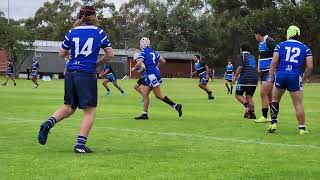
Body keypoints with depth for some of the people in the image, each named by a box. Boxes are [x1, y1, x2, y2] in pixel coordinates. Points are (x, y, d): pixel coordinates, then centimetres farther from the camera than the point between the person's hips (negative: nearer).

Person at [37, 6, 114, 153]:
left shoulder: (71, 33, 6)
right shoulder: (99, 33, 1)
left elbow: (61, 54, 12)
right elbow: (110, 54, 7)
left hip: (70, 73, 4)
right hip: (87, 75, -4)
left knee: (69, 107, 19)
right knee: (90, 111, 5)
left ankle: (48, 123, -3)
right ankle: (80, 144, -1)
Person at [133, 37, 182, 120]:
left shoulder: (143, 52, -6)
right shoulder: (153, 51, 17)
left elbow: (139, 64, -17)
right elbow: (163, 61, 18)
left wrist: (135, 68, 4)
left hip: (152, 75, -9)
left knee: (158, 95, -8)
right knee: (145, 94, 9)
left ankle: (176, 105, -10)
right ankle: (145, 114, 7)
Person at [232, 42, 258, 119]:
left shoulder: (243, 55, 2)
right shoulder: (252, 57, 23)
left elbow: (240, 67, -10)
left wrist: (235, 77, -4)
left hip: (245, 78, -6)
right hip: (254, 79, 6)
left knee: (238, 94, 4)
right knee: (249, 96, 11)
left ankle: (248, 106, -18)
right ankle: (252, 113, -4)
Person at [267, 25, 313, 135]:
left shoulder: (280, 46, 8)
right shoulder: (305, 48, 9)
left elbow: (274, 62, 1)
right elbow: (310, 67, 4)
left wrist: (271, 77, 7)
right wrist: (304, 78, 16)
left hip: (280, 75, 1)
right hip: (295, 77, -1)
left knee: (275, 99, 19)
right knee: (298, 104, 4)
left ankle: (273, 123, 15)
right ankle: (302, 128, 5)